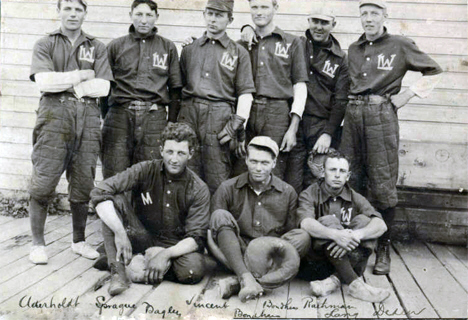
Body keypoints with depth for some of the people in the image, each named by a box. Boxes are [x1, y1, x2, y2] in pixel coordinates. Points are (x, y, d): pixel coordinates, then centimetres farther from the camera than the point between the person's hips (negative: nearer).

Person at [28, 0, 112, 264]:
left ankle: (79, 241, 19)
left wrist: (64, 83, -3)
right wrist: (81, 76, -3)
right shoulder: (45, 44, 12)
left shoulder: (97, 47, 16)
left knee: (83, 185, 5)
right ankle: (38, 244, 6)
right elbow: (44, 81, -5)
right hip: (54, 115, -2)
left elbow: (103, 87, 2)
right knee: (43, 182, -6)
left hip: (88, 117, 2)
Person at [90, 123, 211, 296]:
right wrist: (120, 233, -32)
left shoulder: (199, 190, -9)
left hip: (176, 245, 0)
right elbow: (99, 193, -21)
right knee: (115, 199, -21)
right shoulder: (145, 171, -11)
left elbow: (196, 237, -13)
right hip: (142, 238, 1)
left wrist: (165, 254, -29)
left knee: (193, 271, -33)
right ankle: (117, 270, -26)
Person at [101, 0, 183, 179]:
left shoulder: (168, 48, 14)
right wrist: (106, 119, 8)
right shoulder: (116, 46, 13)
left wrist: (172, 124, 6)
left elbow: (175, 89, 13)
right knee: (114, 176, -2)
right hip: (119, 115, 0)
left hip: (154, 116, 0)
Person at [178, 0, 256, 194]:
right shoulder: (189, 50, 20)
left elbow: (245, 93, 4)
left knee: (218, 180, -5)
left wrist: (237, 124, -8)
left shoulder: (239, 53, 11)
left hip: (220, 116, -3)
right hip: (189, 114, 3)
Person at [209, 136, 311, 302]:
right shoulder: (228, 188, 3)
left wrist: (280, 245, -13)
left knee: (303, 237, -24)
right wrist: (215, 248, -20)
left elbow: (291, 230, 9)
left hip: (270, 256, 1)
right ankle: (246, 278, -40)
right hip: (237, 254, -1)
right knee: (220, 215, -21)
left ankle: (236, 282, -36)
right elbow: (212, 226, 0)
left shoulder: (287, 193, 7)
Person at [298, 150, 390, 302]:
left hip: (350, 260, 3)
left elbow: (381, 225, -11)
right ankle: (355, 284, -37)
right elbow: (306, 224, -24)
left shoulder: (355, 198, 5)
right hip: (318, 258, -3)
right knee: (328, 221, -26)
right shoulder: (309, 195, -2)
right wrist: (336, 235, -41)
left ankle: (335, 280, -30)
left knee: (363, 220, -17)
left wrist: (356, 235, -32)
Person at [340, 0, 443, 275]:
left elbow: (434, 71, 9)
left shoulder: (400, 45, 4)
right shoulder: (354, 50, 17)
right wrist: (355, 103, 10)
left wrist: (408, 94, -2)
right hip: (354, 114, 5)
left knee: (383, 185, -5)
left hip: (382, 115, -4)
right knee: (351, 182, 4)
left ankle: (384, 247, 5)